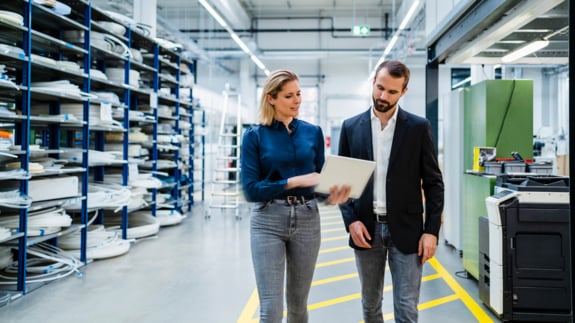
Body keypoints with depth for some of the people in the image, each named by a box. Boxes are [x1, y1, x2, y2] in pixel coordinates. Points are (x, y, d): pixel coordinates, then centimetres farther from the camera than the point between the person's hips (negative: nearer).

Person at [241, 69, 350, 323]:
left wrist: (331, 195, -16)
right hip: (268, 222, -3)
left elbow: (320, 178, 7)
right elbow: (251, 189, -11)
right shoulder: (255, 136, -4)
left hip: (307, 220, 3)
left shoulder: (313, 132, 5)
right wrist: (296, 181, -19)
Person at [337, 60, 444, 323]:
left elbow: (433, 183, -1)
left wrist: (431, 230, -7)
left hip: (406, 229, -2)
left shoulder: (418, 127, -2)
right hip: (366, 228, 2)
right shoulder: (351, 127, 2)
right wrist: (351, 221, -7)